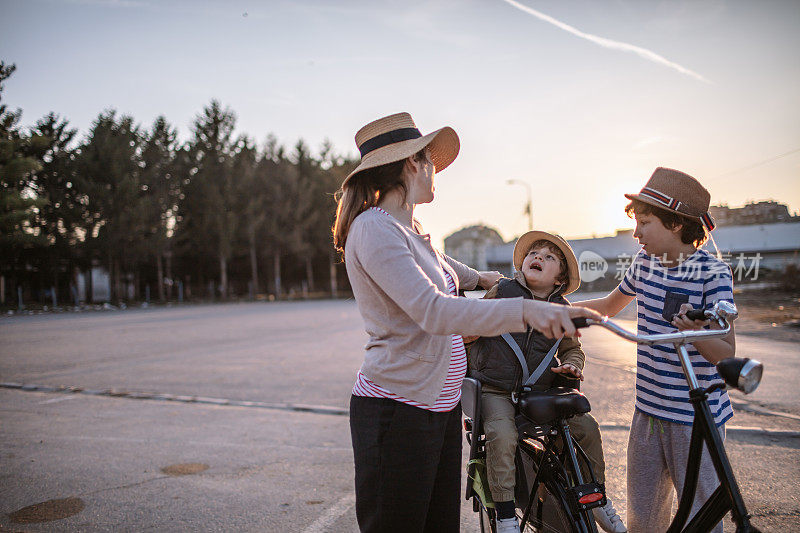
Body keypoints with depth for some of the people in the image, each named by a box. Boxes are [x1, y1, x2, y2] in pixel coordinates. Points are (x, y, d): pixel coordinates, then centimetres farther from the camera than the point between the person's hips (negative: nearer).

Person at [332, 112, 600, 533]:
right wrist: (523, 310, -39)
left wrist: (476, 277, 54)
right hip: (397, 410, -9)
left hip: (441, 404, 9)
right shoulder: (373, 229, -17)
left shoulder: (411, 229, 14)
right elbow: (434, 312, -29)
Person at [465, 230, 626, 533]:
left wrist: (572, 364, -1)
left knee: (586, 427, -7)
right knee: (502, 435, -29)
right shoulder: (502, 291, -3)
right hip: (495, 390, -3)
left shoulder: (563, 310, 6)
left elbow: (572, 348, 20)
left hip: (540, 391, 4)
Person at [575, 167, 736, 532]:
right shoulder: (644, 262, 3)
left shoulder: (713, 273, -13)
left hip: (695, 418, -5)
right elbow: (609, 305, 21)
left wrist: (696, 332, -35)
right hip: (648, 409, 5)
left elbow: (727, 354, -14)